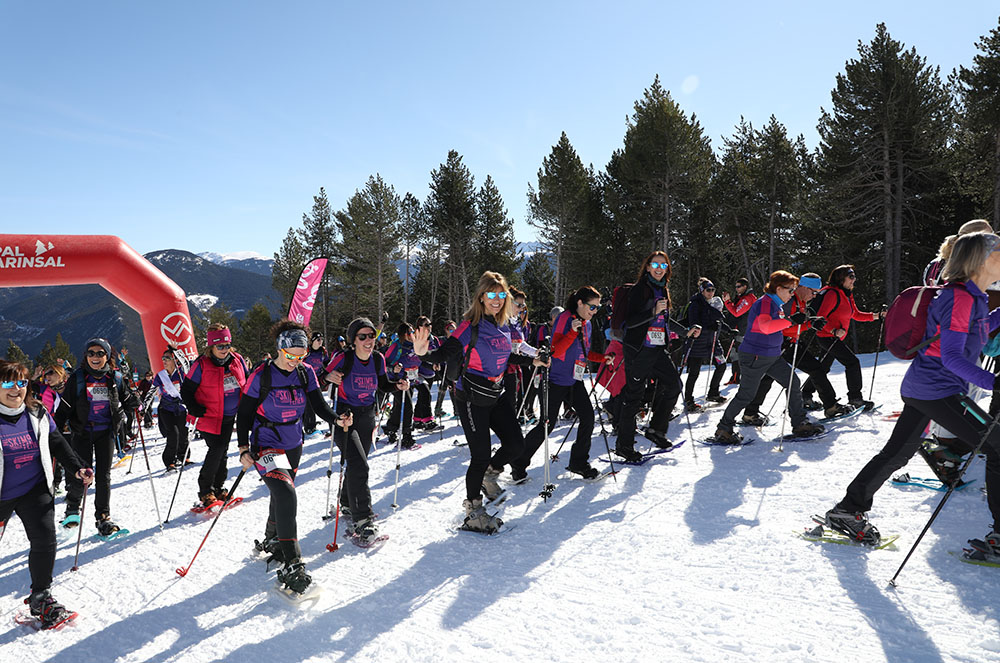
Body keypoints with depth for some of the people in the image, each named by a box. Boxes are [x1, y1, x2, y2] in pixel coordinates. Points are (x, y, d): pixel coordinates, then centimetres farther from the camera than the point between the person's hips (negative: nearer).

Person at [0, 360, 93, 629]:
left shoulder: (37, 413, 0)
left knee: (45, 540, -5)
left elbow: (58, 443, 10)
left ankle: (41, 597, 13)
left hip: (35, 490, 3)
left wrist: (77, 468, 2)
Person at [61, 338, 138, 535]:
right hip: (82, 432, -1)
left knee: (104, 475, 2)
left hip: (106, 432, 1)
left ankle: (103, 518, 8)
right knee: (80, 474, -3)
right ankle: (72, 508, 25)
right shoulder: (77, 378, -3)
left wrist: (135, 403, -7)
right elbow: (65, 404, 1)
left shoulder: (115, 378, 2)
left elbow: (126, 400, 14)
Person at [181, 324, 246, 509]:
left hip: (229, 417, 5)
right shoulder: (202, 365, -15)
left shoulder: (237, 360, -1)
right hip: (210, 417, -5)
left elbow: (246, 384, 14)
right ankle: (205, 491, 2)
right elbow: (186, 390, -7)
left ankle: (218, 488, 26)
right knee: (216, 450, -13)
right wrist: (195, 410, -18)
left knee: (222, 452, 13)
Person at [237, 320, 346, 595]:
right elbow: (244, 414, -8)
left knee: (282, 495, 20)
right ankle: (292, 565, -21)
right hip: (266, 446, -5)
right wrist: (244, 449, -15)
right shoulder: (261, 376, -15)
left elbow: (319, 404, -4)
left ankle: (271, 542, 47)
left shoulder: (306, 373, -2)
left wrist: (336, 420, -24)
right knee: (286, 494, -24)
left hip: (294, 445, 6)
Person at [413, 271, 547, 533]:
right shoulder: (471, 326, -15)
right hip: (472, 399, -7)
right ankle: (473, 511, 17)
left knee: (515, 445, 6)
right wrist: (424, 353, -40)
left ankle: (488, 475, 35)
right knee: (481, 456, -2)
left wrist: (532, 360, 20)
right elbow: (445, 354, -22)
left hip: (497, 395, 7)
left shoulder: (505, 326, 6)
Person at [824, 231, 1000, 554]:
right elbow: (952, 356, -22)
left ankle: (847, 511, 19)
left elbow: (974, 332, 31)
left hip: (918, 386, 10)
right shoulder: (961, 298, -16)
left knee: (897, 452, 14)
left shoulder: (972, 296, 14)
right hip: (939, 390, -10)